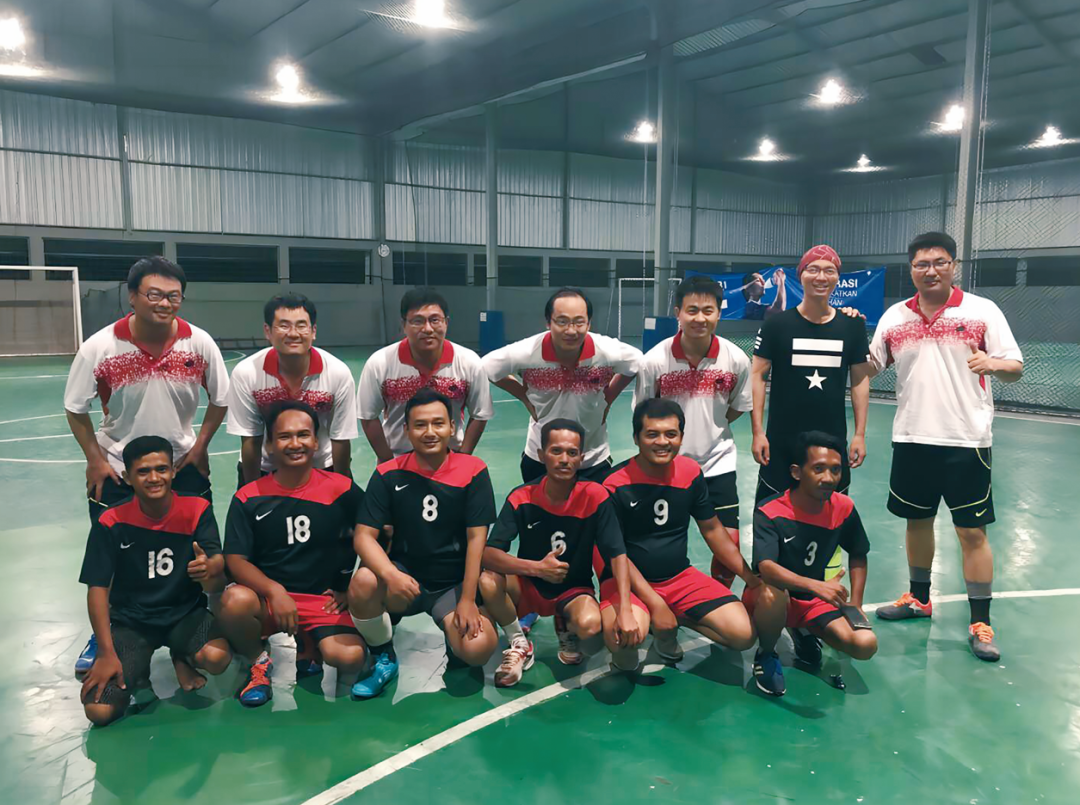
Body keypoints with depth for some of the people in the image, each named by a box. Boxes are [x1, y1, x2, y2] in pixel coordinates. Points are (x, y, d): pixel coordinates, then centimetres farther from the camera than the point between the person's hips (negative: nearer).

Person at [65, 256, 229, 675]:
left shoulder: (200, 343, -14)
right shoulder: (99, 348, -16)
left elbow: (220, 399, 1)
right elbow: (76, 411, -4)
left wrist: (199, 447, -4)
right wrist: (96, 460, -8)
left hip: (184, 465, 1)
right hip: (116, 468, 0)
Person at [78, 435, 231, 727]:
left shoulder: (197, 510, -10)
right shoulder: (111, 522, -11)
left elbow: (216, 562, -17)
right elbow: (97, 588, -9)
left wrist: (211, 571, -43)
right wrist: (107, 654, -15)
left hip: (186, 612, 0)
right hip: (130, 620, 0)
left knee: (217, 658, -32)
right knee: (99, 710, -19)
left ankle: (183, 658, 7)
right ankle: (137, 670, 17)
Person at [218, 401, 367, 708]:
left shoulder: (343, 490, -2)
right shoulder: (249, 498, -2)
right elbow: (236, 560, -6)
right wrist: (274, 591, -23)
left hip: (325, 601, 0)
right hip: (269, 599, 0)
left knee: (349, 657, -27)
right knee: (235, 600, -35)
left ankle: (307, 649, 12)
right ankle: (258, 661, 0)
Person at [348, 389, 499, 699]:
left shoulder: (473, 471, -7)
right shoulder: (388, 474, -5)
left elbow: (476, 538, -9)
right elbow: (364, 536, -11)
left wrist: (467, 600, -14)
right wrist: (391, 575, -30)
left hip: (455, 582, 0)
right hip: (405, 575, 1)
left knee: (478, 648, -26)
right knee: (363, 582, -32)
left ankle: (454, 637, 15)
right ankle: (384, 659, -3)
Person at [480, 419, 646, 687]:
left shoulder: (595, 496, -17)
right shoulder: (521, 498, -16)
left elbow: (617, 555, -19)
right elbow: (489, 554, -22)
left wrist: (625, 611, -32)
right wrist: (536, 568, -39)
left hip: (575, 589, -1)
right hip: (529, 586, 1)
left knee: (589, 624, -34)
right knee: (488, 580, -30)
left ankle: (566, 629, 6)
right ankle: (519, 644, -2)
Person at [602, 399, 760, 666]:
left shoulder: (691, 473, -4)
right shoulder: (616, 485, -17)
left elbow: (712, 529, 8)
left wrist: (752, 579, 5)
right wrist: (655, 603, -21)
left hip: (680, 577, 4)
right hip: (629, 580, -4)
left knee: (743, 633, -14)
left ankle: (676, 619, 11)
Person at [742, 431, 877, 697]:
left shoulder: (843, 508, -7)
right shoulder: (769, 513, -23)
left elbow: (858, 555, 10)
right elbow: (766, 568, -38)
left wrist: (855, 604, -1)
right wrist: (817, 585, -52)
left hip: (814, 600, 4)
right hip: (771, 599, -4)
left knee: (866, 645, -19)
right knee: (774, 593, -40)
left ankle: (804, 635, 13)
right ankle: (766, 655, -8)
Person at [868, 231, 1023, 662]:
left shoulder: (983, 311, -3)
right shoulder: (895, 316, 7)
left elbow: (1015, 367, -4)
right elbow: (869, 367, 10)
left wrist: (993, 364, -26)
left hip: (966, 440, -3)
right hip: (912, 438, 4)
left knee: (972, 531, 1)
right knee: (917, 521, 15)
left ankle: (980, 623, 11)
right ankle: (919, 599, 33)